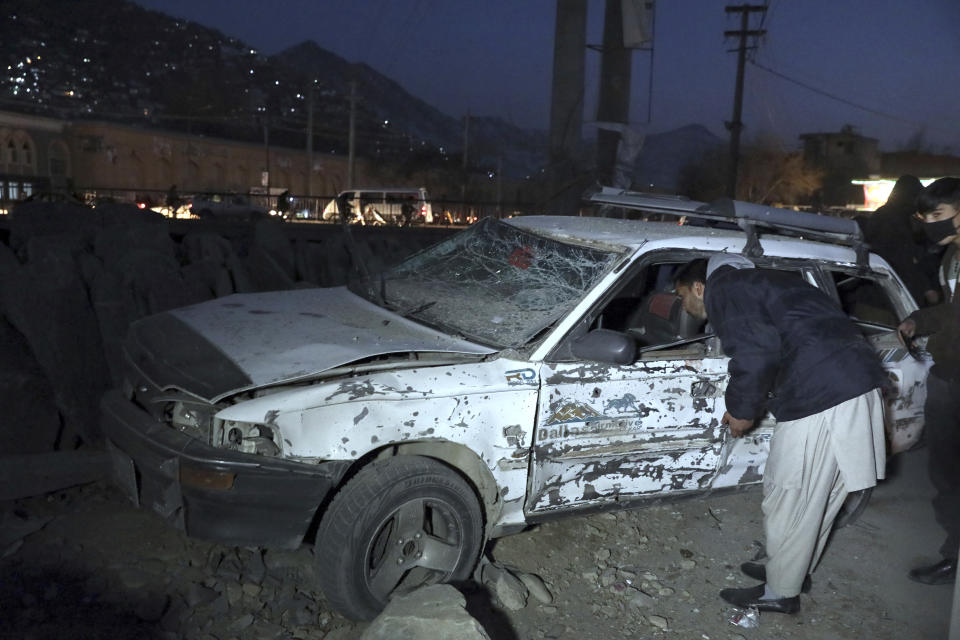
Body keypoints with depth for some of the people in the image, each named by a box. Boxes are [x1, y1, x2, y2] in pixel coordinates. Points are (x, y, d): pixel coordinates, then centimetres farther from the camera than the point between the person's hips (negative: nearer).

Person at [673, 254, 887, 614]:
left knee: (789, 499, 5)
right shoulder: (755, 282, 26)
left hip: (820, 396, -10)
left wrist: (741, 410, -5)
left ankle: (780, 593, 19)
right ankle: (796, 571, 39)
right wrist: (746, 407, 28)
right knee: (817, 495, 22)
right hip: (857, 383, 10)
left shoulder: (723, 289, -4)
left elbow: (755, 353, -19)